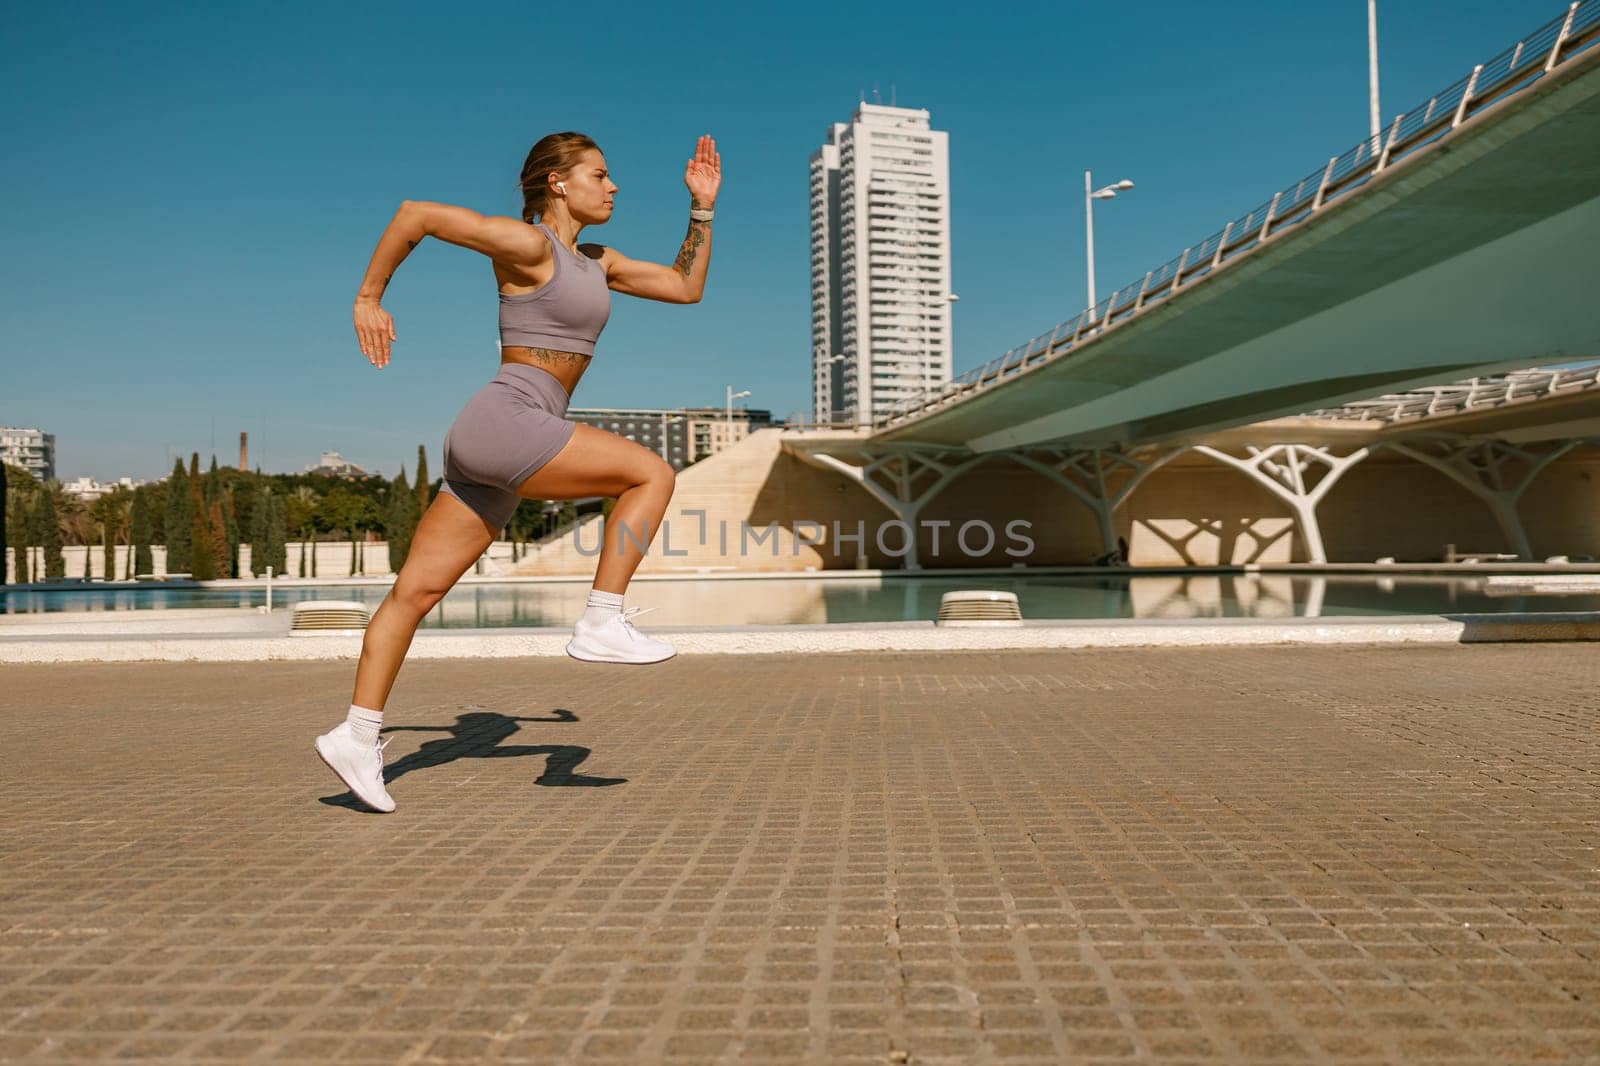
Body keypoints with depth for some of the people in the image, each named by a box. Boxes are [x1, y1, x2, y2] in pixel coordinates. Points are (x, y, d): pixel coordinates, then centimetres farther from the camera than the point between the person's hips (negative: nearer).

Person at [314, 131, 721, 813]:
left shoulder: (596, 262, 21)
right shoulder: (526, 243, -5)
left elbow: (687, 289, 24)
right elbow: (415, 213, -5)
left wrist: (702, 208, 18)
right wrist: (369, 300, 0)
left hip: (495, 453, 9)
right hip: (504, 422, -9)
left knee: (418, 590, 6)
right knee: (652, 473, -10)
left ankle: (355, 735, 11)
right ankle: (601, 623, -8)